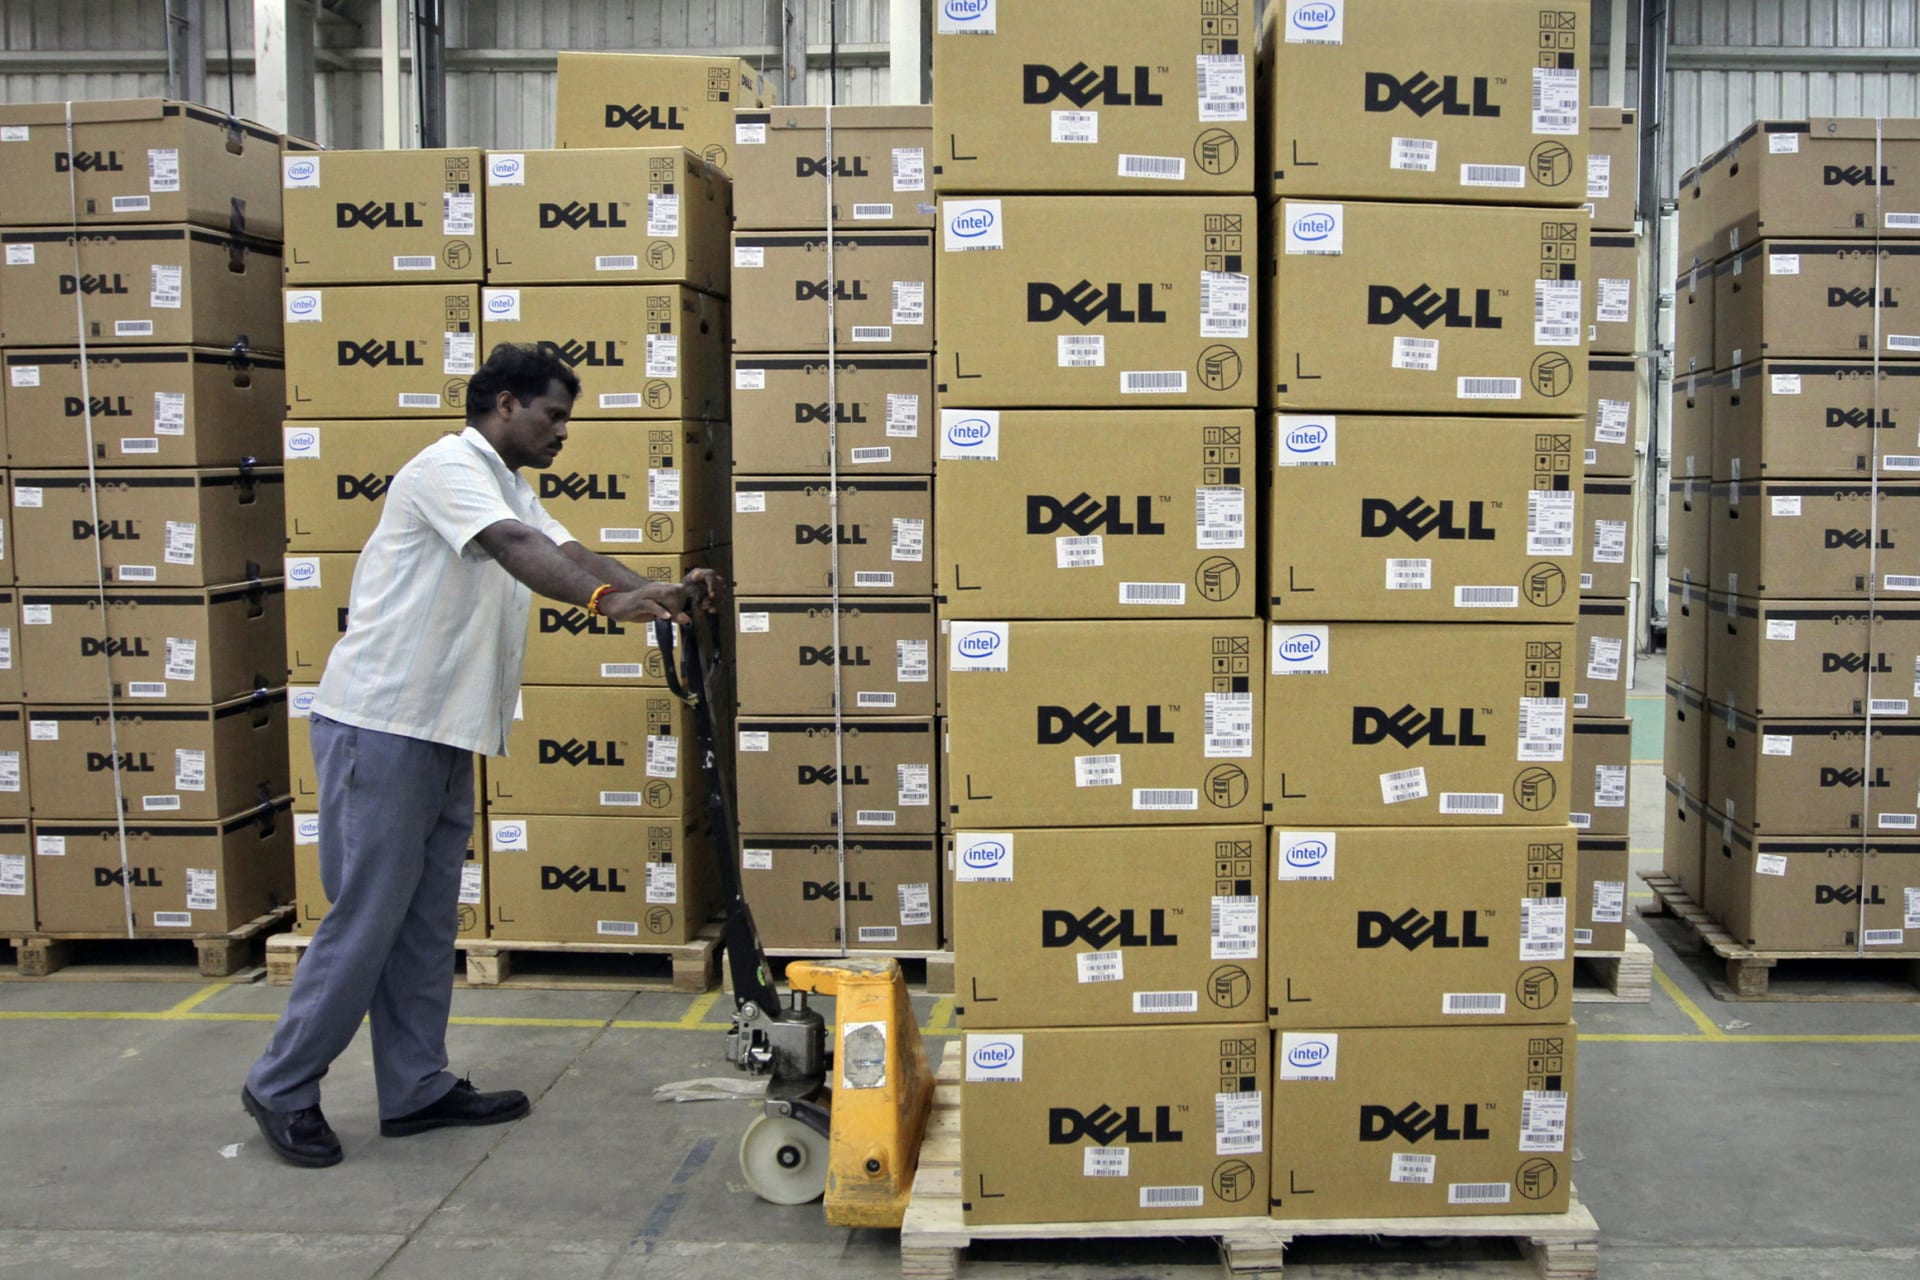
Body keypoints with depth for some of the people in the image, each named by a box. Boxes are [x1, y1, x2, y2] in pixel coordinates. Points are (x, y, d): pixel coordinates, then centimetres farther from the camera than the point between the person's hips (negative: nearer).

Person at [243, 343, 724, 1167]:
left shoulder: (511, 489, 19)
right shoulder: (449, 467, -12)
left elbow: (568, 552, 6)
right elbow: (514, 550, -30)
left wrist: (658, 594, -11)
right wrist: (607, 600, -44)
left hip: (441, 735, 10)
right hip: (381, 726, -10)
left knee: (427, 921, 12)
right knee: (365, 916, -5)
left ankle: (416, 1089, 20)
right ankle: (281, 1088, 9)